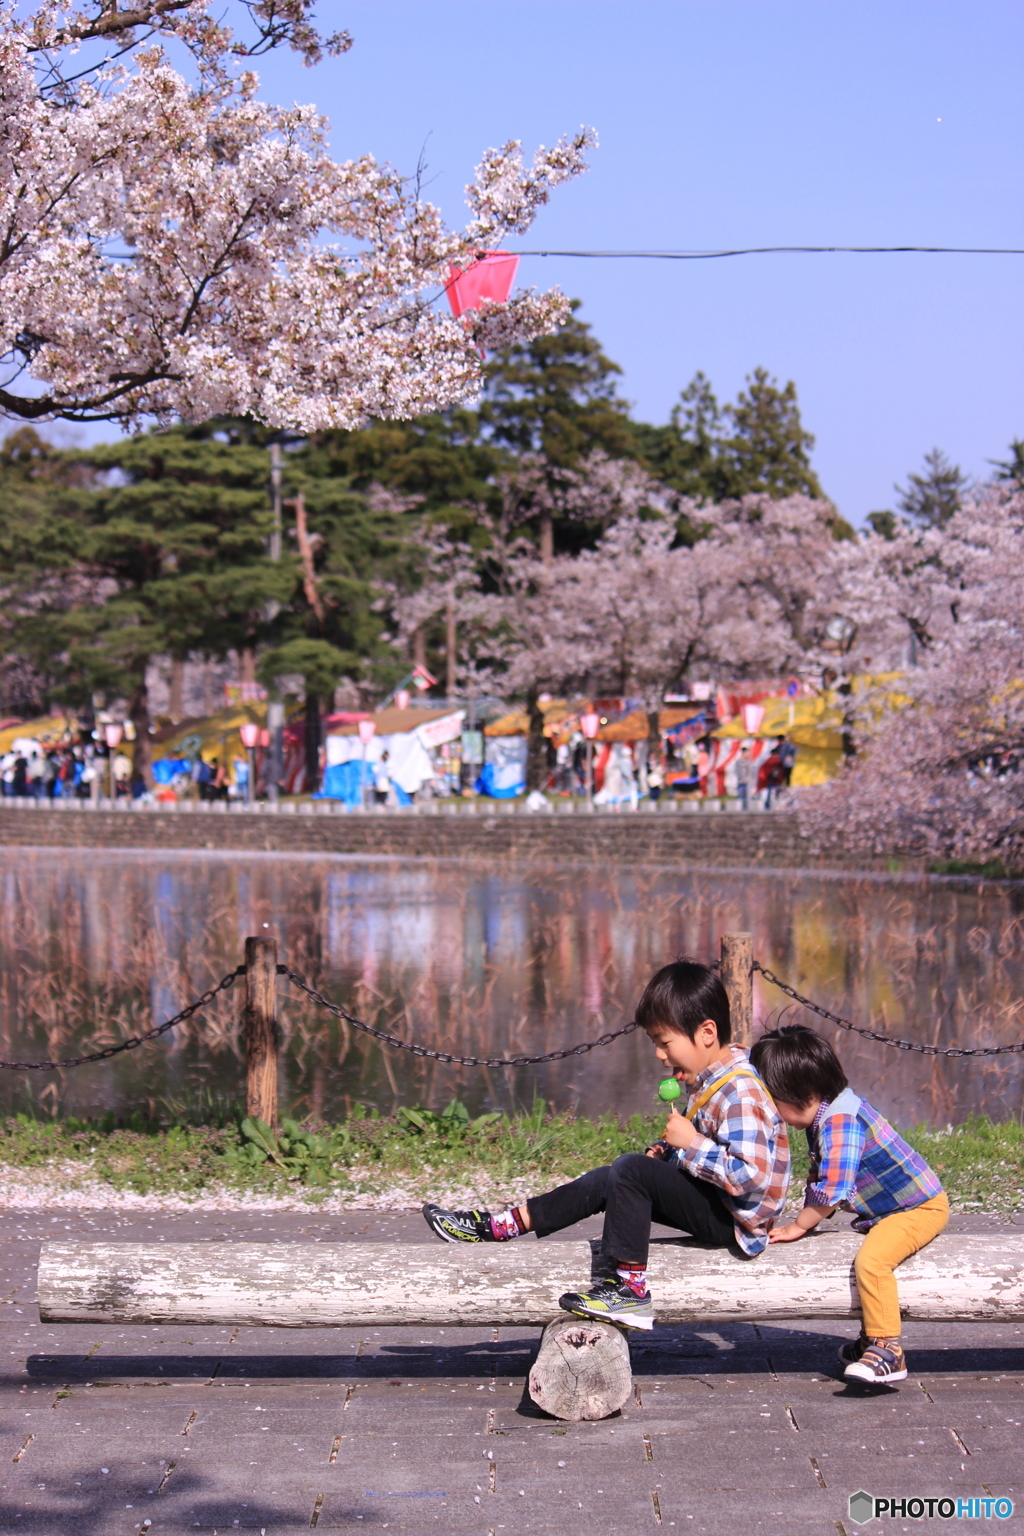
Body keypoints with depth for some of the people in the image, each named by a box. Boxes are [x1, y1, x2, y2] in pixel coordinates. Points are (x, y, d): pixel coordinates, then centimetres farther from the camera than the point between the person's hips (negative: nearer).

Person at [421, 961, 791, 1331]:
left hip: (732, 1222, -11)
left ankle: (628, 1289, -21)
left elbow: (751, 1176, -33)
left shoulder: (740, 1093, -23)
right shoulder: (713, 1080, 9)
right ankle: (498, 1227, 11)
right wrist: (668, 1151, 6)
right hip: (712, 1203, 11)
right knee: (604, 1182, 10)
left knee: (631, 1169, -24)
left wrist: (692, 1143, -24)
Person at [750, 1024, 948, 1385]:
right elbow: (819, 1180, 17)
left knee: (871, 1260, -29)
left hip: (920, 1207, -11)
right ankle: (872, 1338, 36)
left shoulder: (841, 1121, -25)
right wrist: (806, 1221, 4)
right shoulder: (825, 1120, 8)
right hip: (886, 1210, 11)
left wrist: (799, 1226, -15)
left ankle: (888, 1352, -26)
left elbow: (832, 1190, -28)